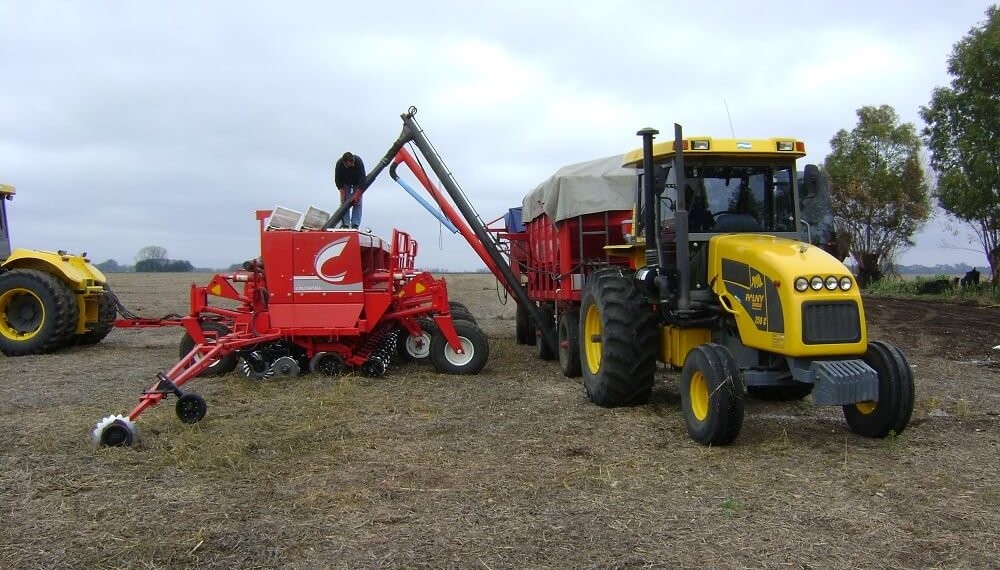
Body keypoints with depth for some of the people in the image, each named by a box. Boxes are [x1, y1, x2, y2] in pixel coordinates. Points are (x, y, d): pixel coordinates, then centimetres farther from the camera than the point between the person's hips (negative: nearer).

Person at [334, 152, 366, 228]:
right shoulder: (339, 164, -33)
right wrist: (343, 194, -23)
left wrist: (357, 194, -33)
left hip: (357, 183, -1)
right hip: (345, 183, 1)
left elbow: (362, 178, -34)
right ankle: (345, 224, -4)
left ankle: (355, 224, -5)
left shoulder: (358, 161, -37)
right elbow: (338, 181, -21)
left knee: (357, 202, -9)